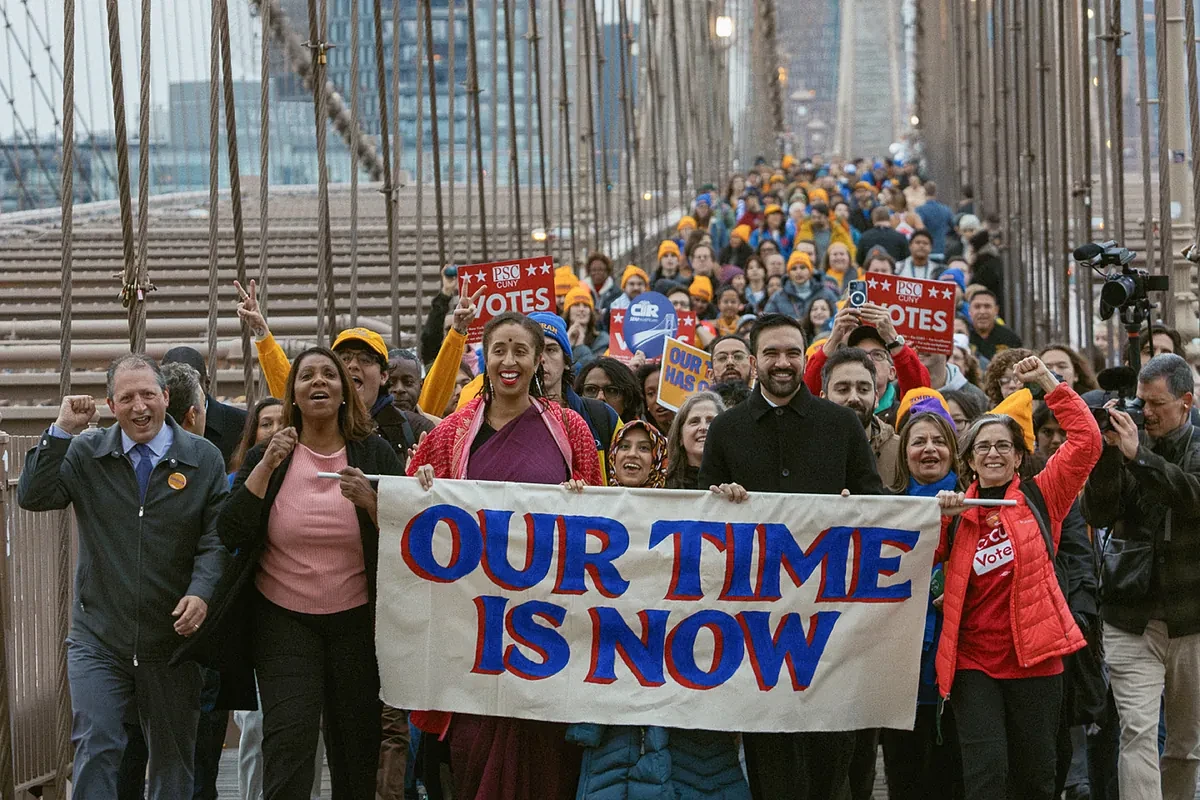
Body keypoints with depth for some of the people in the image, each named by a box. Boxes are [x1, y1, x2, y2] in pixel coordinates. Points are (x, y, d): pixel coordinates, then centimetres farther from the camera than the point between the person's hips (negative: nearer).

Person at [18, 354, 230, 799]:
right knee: (96, 746, -12)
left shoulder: (204, 458, 2)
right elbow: (32, 496, -8)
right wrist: (62, 431, -14)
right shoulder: (86, 453, 4)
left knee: (173, 759, 11)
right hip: (98, 640, -1)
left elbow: (217, 539, -2)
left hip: (172, 638, 1)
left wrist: (201, 593, -19)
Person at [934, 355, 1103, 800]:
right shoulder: (958, 514, 9)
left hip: (1033, 658, 0)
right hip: (973, 661, 0)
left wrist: (1048, 381, -6)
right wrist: (939, 515, -11)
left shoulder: (1039, 500, 4)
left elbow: (1086, 441, -5)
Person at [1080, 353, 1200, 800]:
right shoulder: (1128, 443, 4)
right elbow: (1097, 515, -4)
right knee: (1138, 731, -13)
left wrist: (1139, 456, -23)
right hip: (1131, 617, -1)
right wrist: (1108, 453, -16)